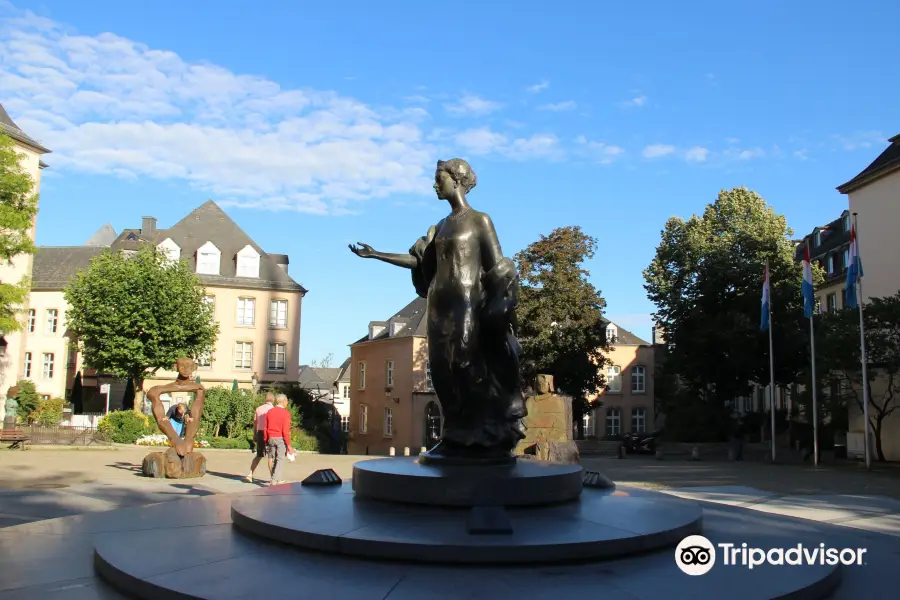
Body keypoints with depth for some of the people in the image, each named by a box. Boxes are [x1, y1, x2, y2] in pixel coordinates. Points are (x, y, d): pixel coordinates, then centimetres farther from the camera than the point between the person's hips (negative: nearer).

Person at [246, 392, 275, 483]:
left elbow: (255, 423, 12)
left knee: (259, 455, 16)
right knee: (271, 456, 3)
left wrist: (254, 435, 20)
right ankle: (272, 477, 9)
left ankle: (250, 474, 8)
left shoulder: (258, 409, 7)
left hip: (260, 433, 5)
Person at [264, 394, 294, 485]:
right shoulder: (285, 413, -11)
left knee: (273, 459, 13)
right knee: (280, 460, -2)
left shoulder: (270, 411, 6)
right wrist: (289, 445, -13)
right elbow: (286, 430, -16)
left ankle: (277, 479, 19)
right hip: (281, 439, -6)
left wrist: (266, 441, 14)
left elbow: (266, 428, 7)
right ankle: (274, 480, -11)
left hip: (271, 439, 6)